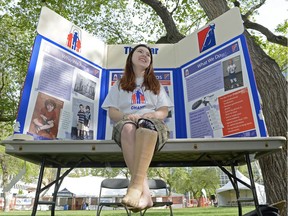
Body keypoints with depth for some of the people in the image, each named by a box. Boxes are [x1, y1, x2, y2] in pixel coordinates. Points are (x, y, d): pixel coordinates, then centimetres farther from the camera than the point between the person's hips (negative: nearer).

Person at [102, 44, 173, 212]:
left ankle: (136, 186, -50)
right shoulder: (119, 85, 25)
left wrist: (150, 115, -11)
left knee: (146, 124, -38)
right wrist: (126, 116, -12)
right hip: (126, 123, 0)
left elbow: (164, 112, 12)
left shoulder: (156, 85, 27)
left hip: (153, 124, 0)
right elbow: (112, 112, 11)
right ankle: (145, 191, -47)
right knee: (128, 127, -39)